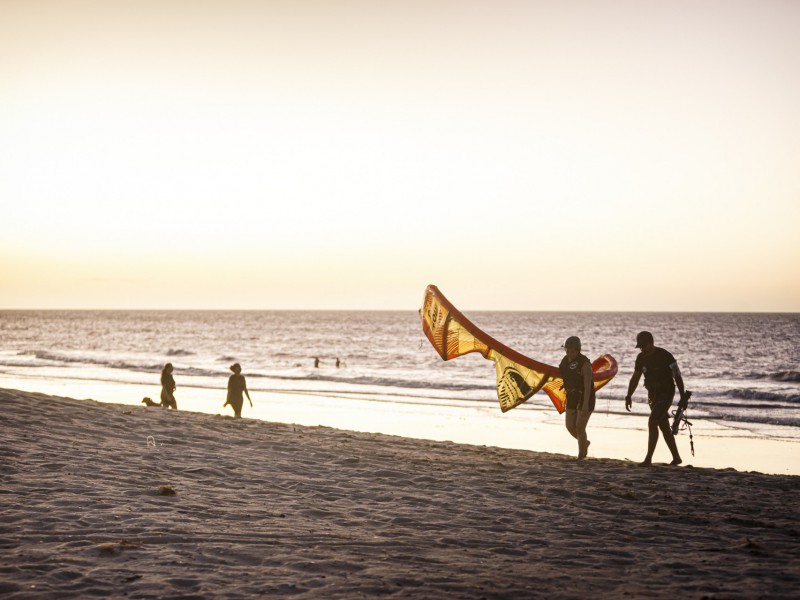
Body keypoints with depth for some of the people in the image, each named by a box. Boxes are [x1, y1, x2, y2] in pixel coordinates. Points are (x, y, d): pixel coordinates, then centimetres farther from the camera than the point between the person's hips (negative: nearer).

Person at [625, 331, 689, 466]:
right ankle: (676, 458, 22)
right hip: (653, 395, 7)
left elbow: (677, 377, -12)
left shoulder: (665, 356, -16)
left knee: (652, 423, -18)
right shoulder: (641, 358, 4)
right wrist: (629, 396, 4)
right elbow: (635, 378, 12)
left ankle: (648, 458, -17)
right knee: (664, 427, 11)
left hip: (666, 394, -7)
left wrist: (683, 397, -12)